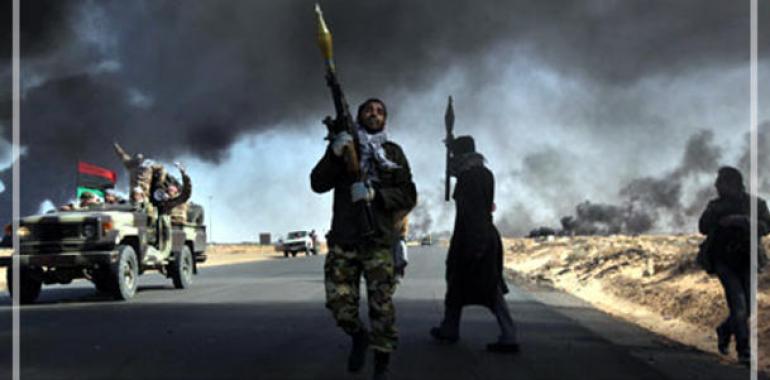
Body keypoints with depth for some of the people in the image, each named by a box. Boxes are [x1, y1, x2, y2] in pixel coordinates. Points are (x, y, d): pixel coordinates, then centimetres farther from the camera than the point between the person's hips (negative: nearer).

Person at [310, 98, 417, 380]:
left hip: (378, 240, -1)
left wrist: (375, 194, -15)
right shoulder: (342, 146, 11)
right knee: (339, 303, -1)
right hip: (343, 240, 1)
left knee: (381, 306, -5)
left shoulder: (393, 152, 9)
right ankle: (359, 336, 28)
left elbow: (409, 196, 1)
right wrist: (334, 154, -17)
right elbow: (318, 184, -1)